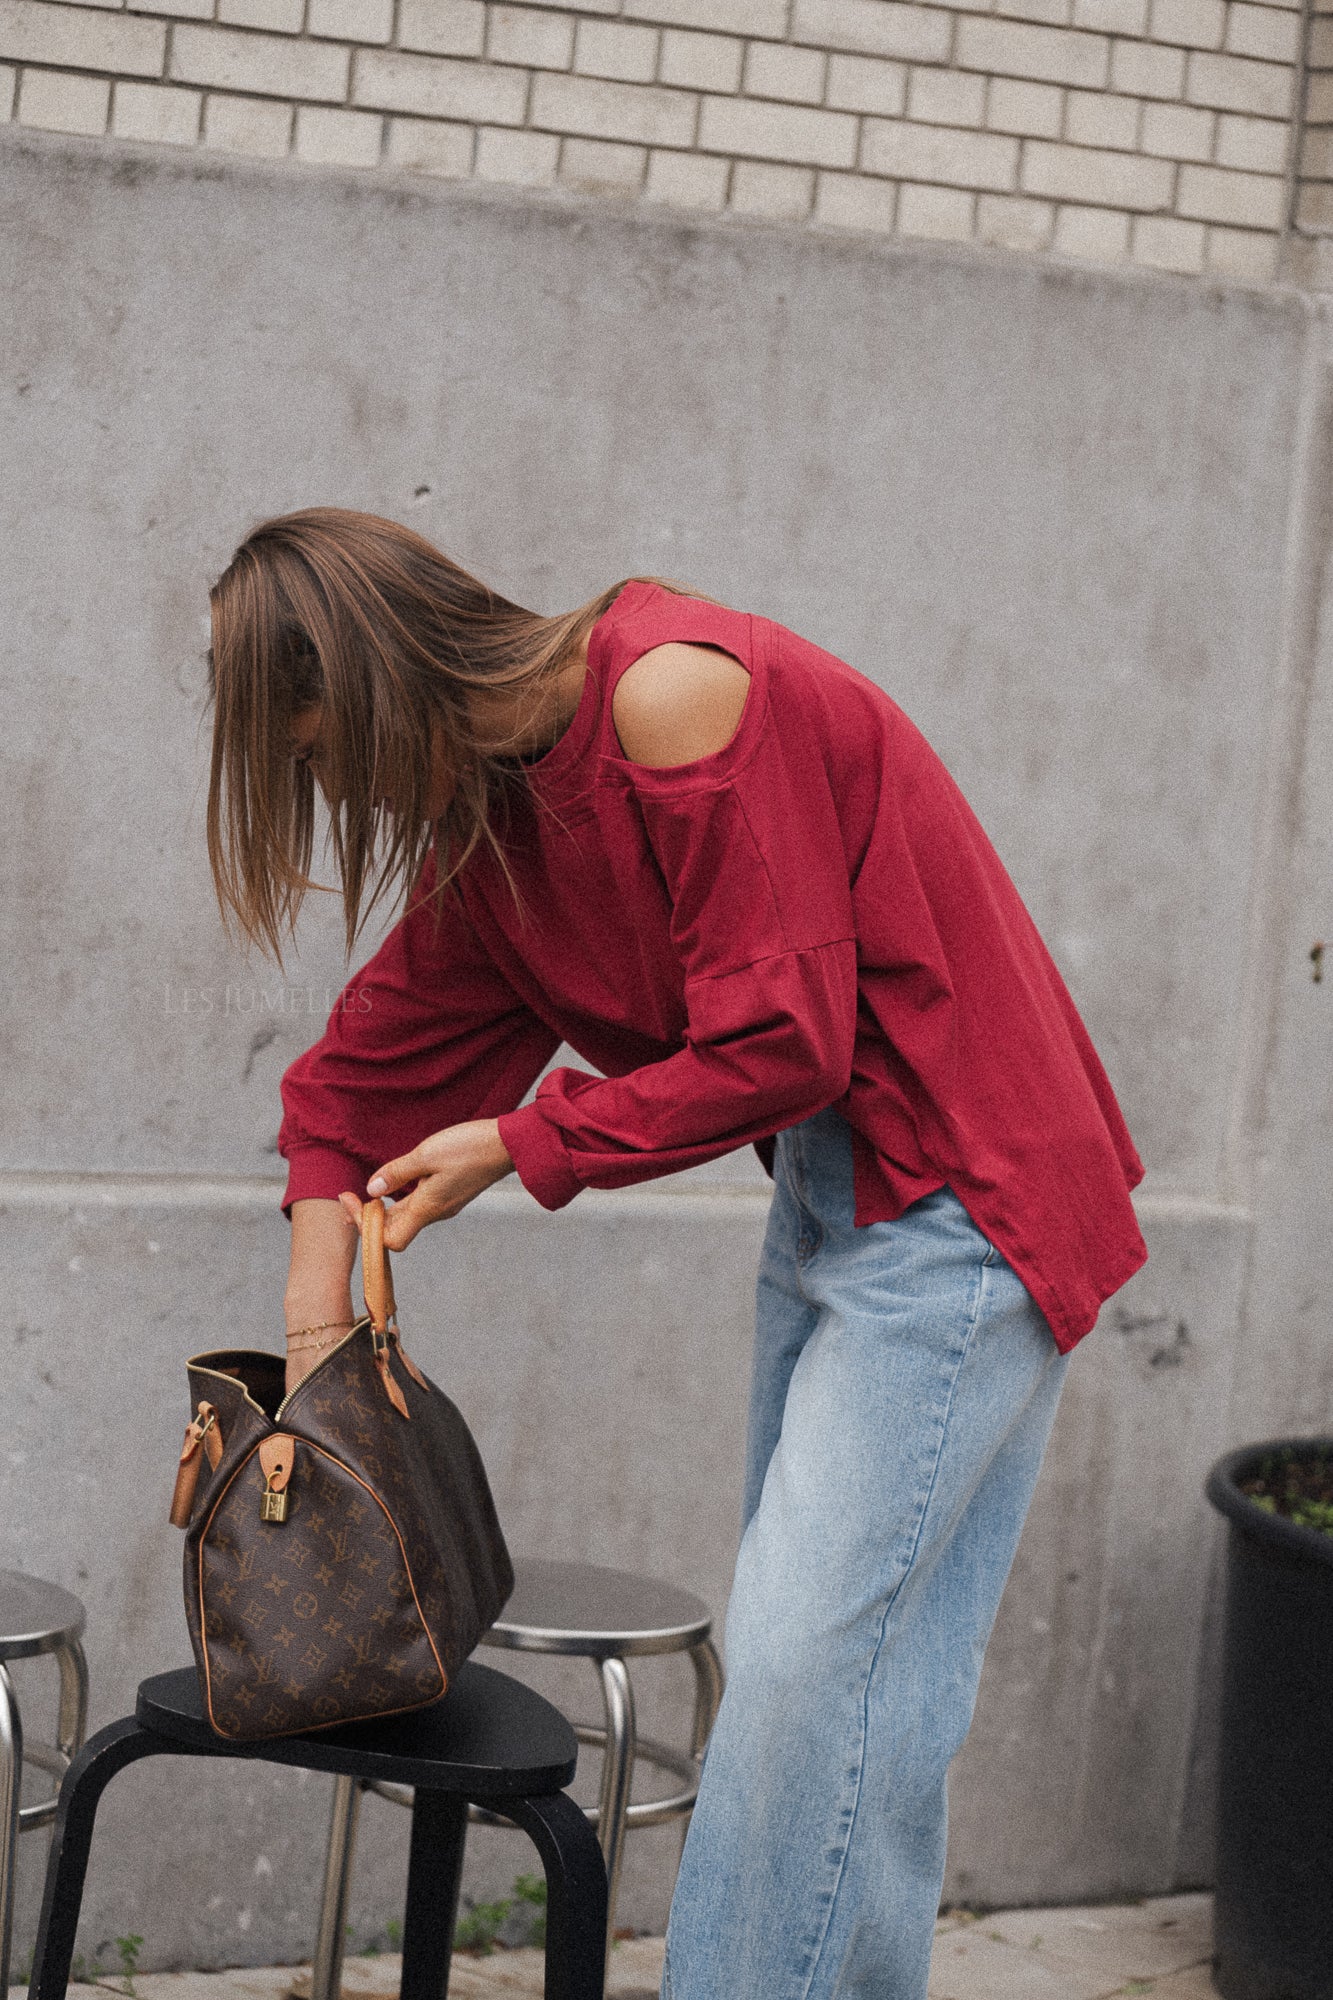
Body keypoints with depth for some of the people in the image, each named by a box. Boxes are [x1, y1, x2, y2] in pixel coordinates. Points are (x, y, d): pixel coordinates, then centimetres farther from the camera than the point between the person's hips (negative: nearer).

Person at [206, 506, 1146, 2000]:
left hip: (955, 1198, -9)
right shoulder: (491, 804, 6)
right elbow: (370, 1074, 13)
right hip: (827, 1181, 9)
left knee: (810, 1655, -9)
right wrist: (315, 1338, 7)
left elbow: (777, 1048, -22)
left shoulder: (676, 698, -23)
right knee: (803, 1642, 11)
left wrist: (524, 1146, -11)